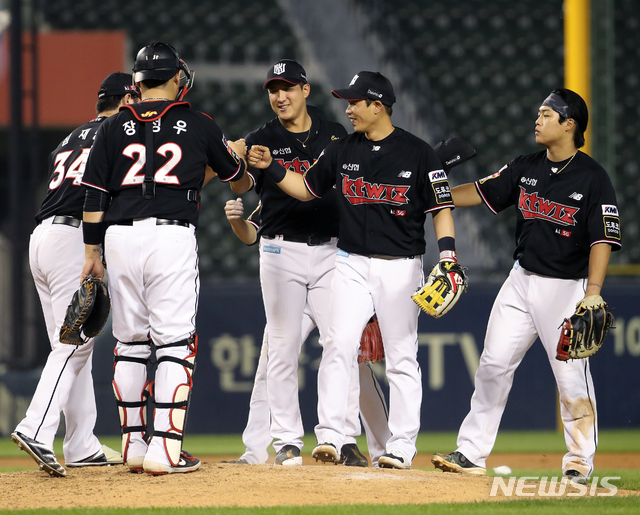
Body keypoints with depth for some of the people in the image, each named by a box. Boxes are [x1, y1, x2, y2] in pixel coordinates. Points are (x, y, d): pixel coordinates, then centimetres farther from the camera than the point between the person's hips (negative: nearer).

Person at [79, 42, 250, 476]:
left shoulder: (114, 128, 9)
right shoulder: (199, 126, 6)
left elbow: (94, 195, 6)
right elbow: (239, 180, 21)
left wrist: (92, 252, 12)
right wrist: (235, 156, 44)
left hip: (120, 239, 3)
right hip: (172, 236, -3)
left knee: (130, 343, 12)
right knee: (175, 343, -3)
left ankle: (134, 444, 15)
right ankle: (165, 448, -11)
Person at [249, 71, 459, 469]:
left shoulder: (418, 153, -4)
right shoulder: (342, 152, 8)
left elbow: (441, 207, -4)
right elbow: (307, 189, 18)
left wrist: (448, 255, -17)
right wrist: (271, 167, 4)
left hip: (401, 268, -3)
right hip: (353, 264, 3)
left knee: (402, 357, 2)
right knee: (338, 346, -11)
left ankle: (402, 446, 6)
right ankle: (330, 436, -11)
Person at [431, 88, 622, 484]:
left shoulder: (593, 178, -11)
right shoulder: (526, 168, 7)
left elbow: (603, 240, -15)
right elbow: (481, 192, 14)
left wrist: (593, 295, -23)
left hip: (567, 288, -6)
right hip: (522, 281, 6)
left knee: (572, 375, -5)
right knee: (494, 365, 5)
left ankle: (580, 463, 7)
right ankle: (472, 454, 11)